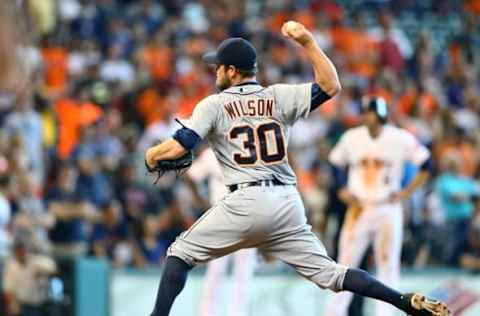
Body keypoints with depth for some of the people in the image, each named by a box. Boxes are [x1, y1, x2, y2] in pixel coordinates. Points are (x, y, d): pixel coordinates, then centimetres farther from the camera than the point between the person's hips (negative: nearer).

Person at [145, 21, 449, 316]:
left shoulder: (213, 105, 3)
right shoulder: (279, 97, 11)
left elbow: (178, 147, -6)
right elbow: (331, 86, 8)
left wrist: (153, 153, 15)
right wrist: (308, 42, 6)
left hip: (244, 203, -4)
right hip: (287, 203, 4)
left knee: (181, 253, 12)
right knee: (329, 272, 6)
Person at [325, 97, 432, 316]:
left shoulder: (401, 139, -6)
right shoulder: (351, 138, 2)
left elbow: (426, 166, 0)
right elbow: (334, 164, 16)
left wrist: (405, 192, -6)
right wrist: (341, 191, 4)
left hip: (387, 208, -2)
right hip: (358, 208, 2)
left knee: (388, 264, -3)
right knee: (346, 261, -1)